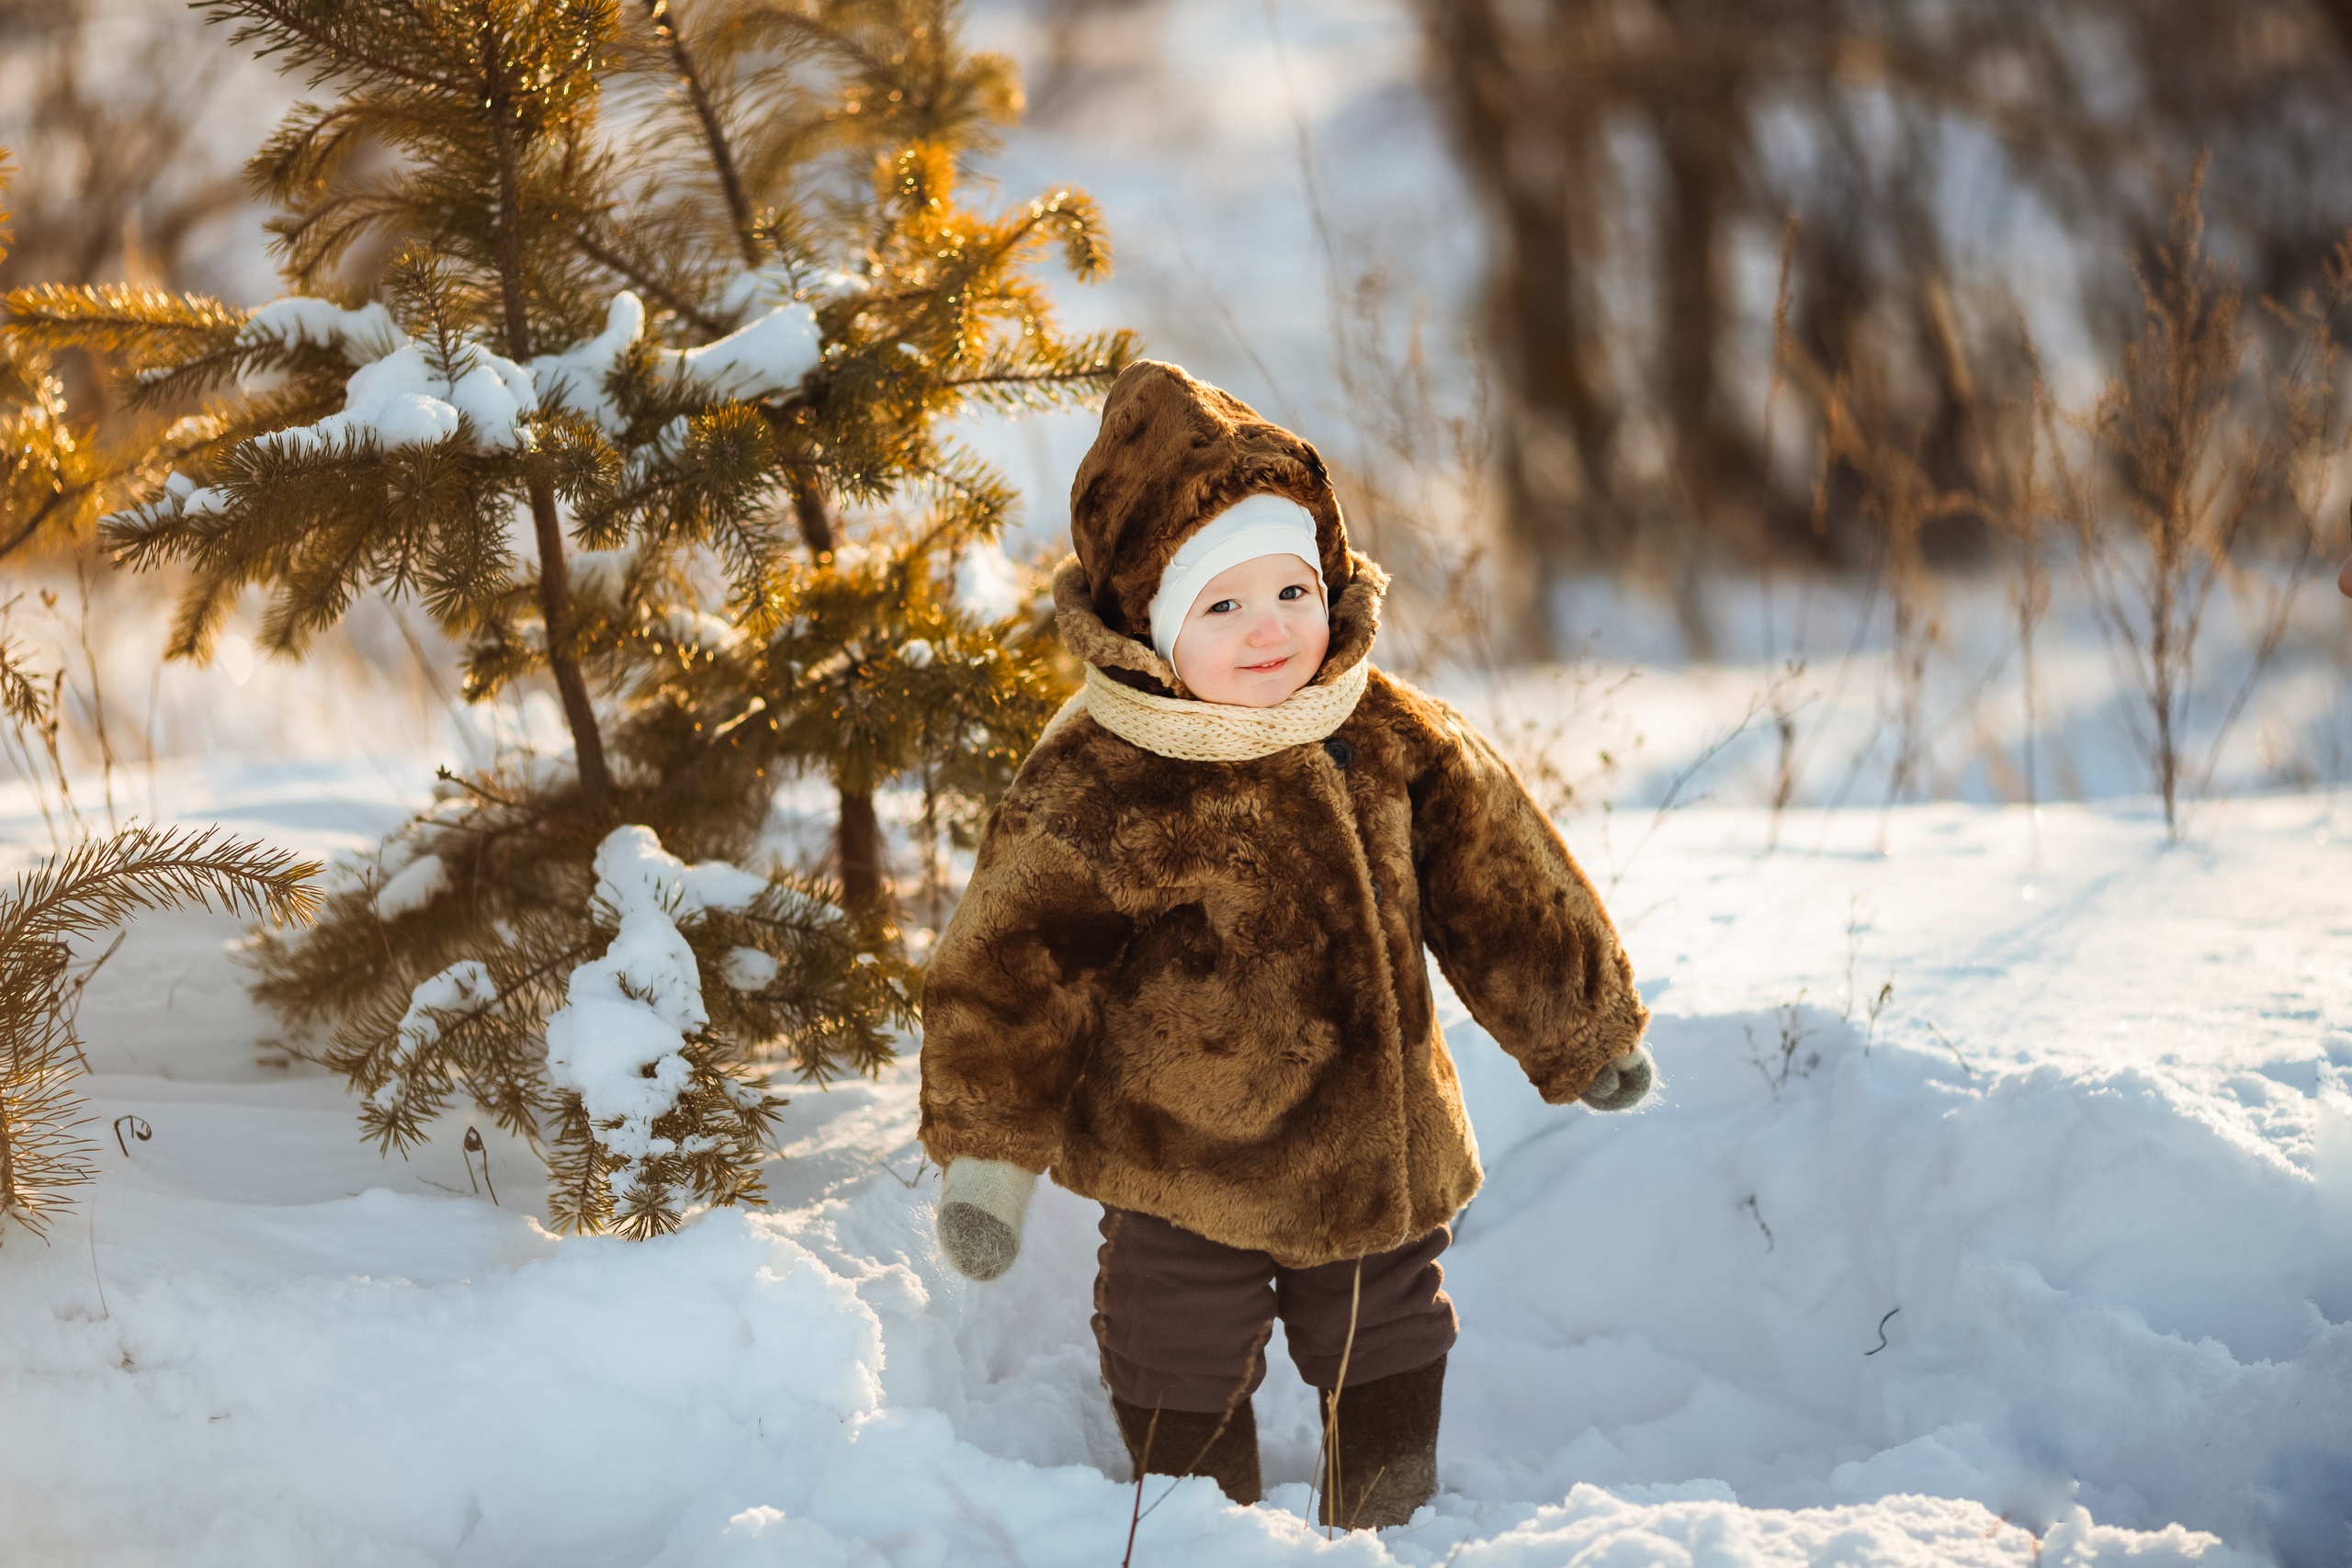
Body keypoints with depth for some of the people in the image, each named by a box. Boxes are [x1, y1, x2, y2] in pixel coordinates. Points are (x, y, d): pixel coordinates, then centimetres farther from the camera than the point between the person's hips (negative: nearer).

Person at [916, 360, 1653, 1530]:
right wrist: (986, 1154, -13)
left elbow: (1498, 887, 7)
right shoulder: (1092, 788, -20)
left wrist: (1584, 1033, 15)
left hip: (1378, 1160, 4)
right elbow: (1011, 964, -13)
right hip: (1182, 1166, -4)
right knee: (1183, 1389, 7)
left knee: (1385, 1365, 19)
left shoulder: (1394, 741, -6)